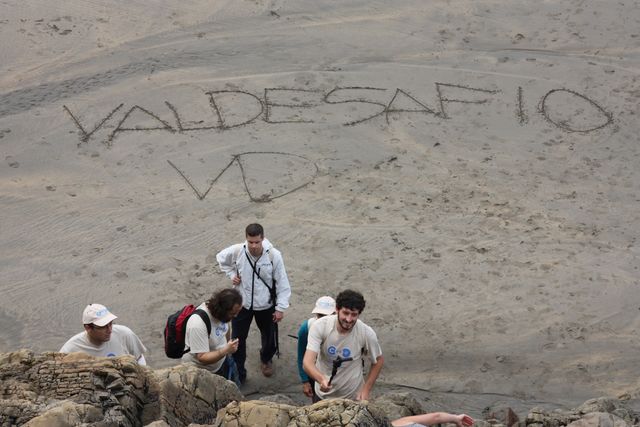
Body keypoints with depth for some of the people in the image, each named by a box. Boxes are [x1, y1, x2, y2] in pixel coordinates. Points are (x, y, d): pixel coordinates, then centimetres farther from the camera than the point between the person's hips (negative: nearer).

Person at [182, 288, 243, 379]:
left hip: (221, 362, 7)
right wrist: (226, 351, -46)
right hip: (200, 371, -7)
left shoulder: (221, 312, -14)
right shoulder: (198, 324, -37)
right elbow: (202, 358, -34)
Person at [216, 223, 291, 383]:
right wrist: (231, 274, -7)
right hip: (242, 304, 0)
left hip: (266, 305, 0)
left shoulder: (274, 255, -23)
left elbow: (282, 283, -13)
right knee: (238, 340, 7)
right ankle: (238, 373, 28)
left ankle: (266, 359, 52)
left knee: (269, 338, 19)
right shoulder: (237, 251, -20)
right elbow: (221, 258, 5)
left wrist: (281, 307, -12)